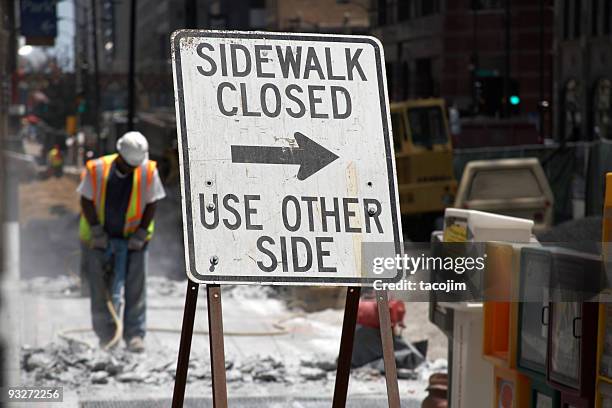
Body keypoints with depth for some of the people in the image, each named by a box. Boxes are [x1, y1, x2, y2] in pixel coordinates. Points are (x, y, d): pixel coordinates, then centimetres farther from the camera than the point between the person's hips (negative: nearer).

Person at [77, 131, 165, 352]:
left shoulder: (148, 172, -13)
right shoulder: (96, 170, -16)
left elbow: (151, 204, -4)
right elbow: (86, 201, -7)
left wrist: (141, 234, -9)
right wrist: (96, 231, -11)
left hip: (133, 237, 0)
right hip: (98, 237, 0)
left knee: (135, 286, -5)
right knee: (99, 286, 2)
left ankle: (135, 334, 0)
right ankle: (106, 333, 14)